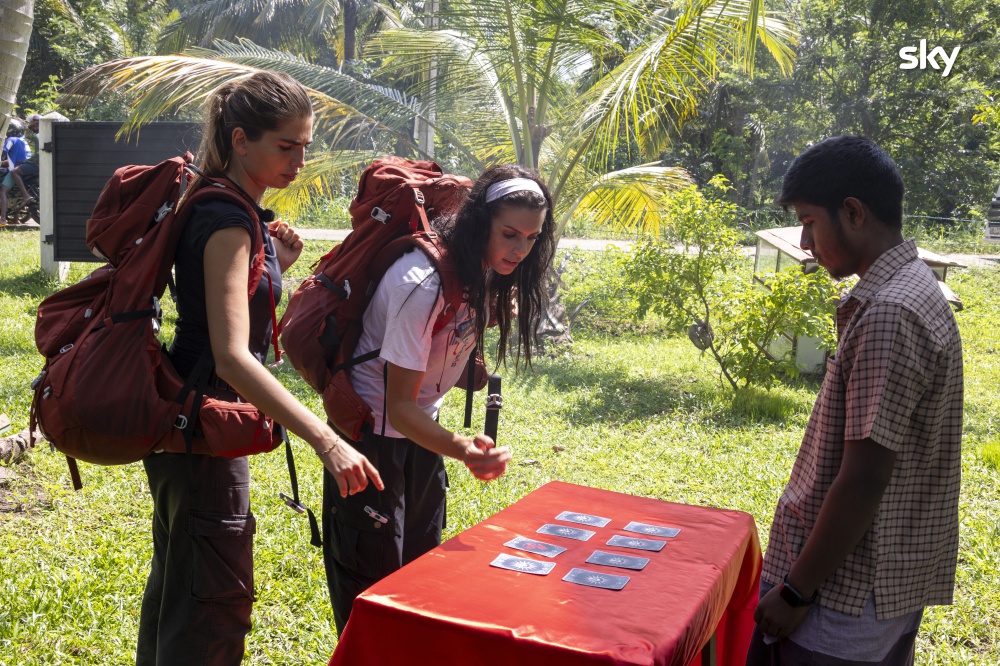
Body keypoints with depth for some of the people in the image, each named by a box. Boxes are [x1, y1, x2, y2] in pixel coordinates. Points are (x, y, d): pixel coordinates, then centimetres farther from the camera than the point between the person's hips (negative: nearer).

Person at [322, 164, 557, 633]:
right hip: (374, 432, -8)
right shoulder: (424, 284, -31)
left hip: (422, 427, 8)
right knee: (373, 583, 0)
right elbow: (399, 405, -30)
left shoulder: (487, 271, -6)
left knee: (422, 560, 17)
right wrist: (462, 449, -45)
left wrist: (495, 311, -4)